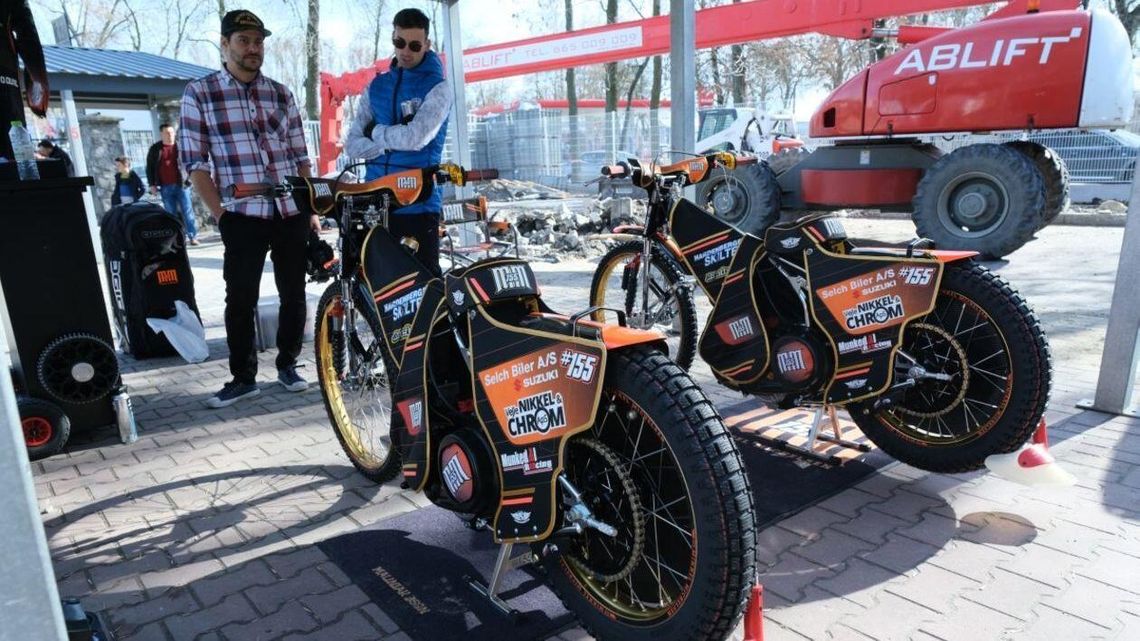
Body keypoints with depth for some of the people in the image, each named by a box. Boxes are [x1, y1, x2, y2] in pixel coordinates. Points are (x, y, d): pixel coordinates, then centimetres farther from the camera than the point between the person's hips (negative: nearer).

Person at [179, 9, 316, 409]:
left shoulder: (281, 95, 10)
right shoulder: (199, 94, 1)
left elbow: (300, 157, 12)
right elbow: (194, 162, -1)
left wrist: (312, 210, 8)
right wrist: (220, 214, -8)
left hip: (292, 213, 3)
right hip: (243, 217, -3)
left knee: (294, 294, 8)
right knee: (241, 300, 2)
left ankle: (287, 364, 25)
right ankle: (243, 377, 16)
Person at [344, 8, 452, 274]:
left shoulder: (437, 87, -2)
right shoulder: (376, 86, 13)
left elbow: (416, 138, -18)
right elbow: (352, 144, 7)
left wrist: (377, 132, -1)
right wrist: (394, 139, -10)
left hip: (419, 204, -5)